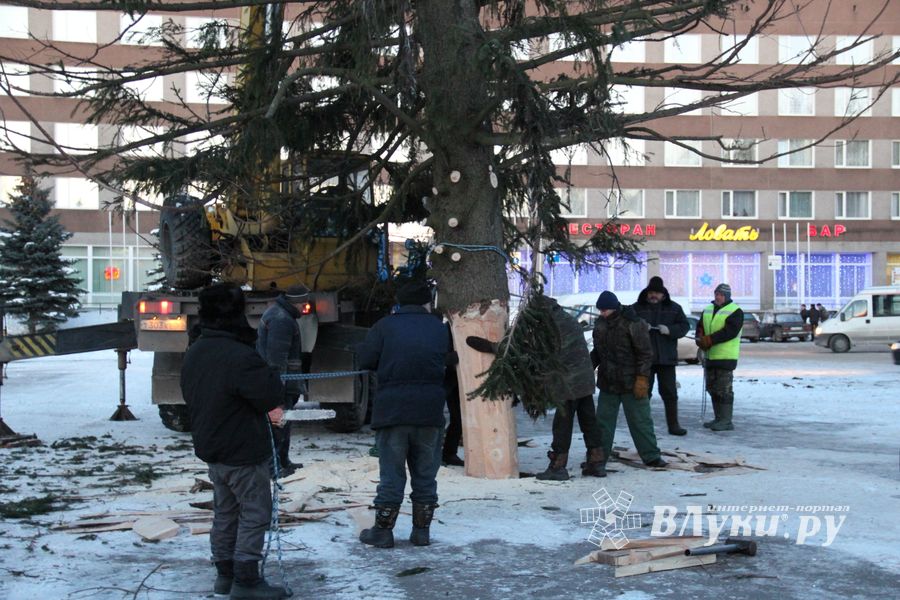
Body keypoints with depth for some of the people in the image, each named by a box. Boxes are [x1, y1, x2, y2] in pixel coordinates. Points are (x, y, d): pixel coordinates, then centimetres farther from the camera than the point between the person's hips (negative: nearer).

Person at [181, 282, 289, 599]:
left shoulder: (193, 354, 4)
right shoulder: (240, 356, -25)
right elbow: (273, 395, -22)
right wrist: (267, 370, 0)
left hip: (211, 447, 8)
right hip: (244, 453, -8)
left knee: (224, 512, 18)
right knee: (255, 513, 2)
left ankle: (225, 573, 26)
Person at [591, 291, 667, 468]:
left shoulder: (633, 324, -14)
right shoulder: (600, 324, 6)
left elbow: (645, 353, -14)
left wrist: (642, 378, -18)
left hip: (631, 384, -6)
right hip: (607, 383, 6)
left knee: (640, 420, 2)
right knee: (603, 420, 10)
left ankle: (651, 456, 11)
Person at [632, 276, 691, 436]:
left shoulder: (674, 308, 8)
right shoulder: (637, 308, 4)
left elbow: (684, 326, 4)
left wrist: (670, 330, -14)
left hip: (666, 357, 1)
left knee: (670, 392, 4)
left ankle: (673, 425, 12)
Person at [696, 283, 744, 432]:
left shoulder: (735, 311, -6)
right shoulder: (708, 310, 16)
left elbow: (730, 331, -18)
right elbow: (700, 327, 13)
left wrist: (709, 340, -21)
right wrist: (701, 340, -9)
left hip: (725, 356, -8)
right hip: (710, 356, 8)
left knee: (724, 389, -8)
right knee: (713, 388, 11)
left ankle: (726, 421, -6)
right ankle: (719, 418, 20)